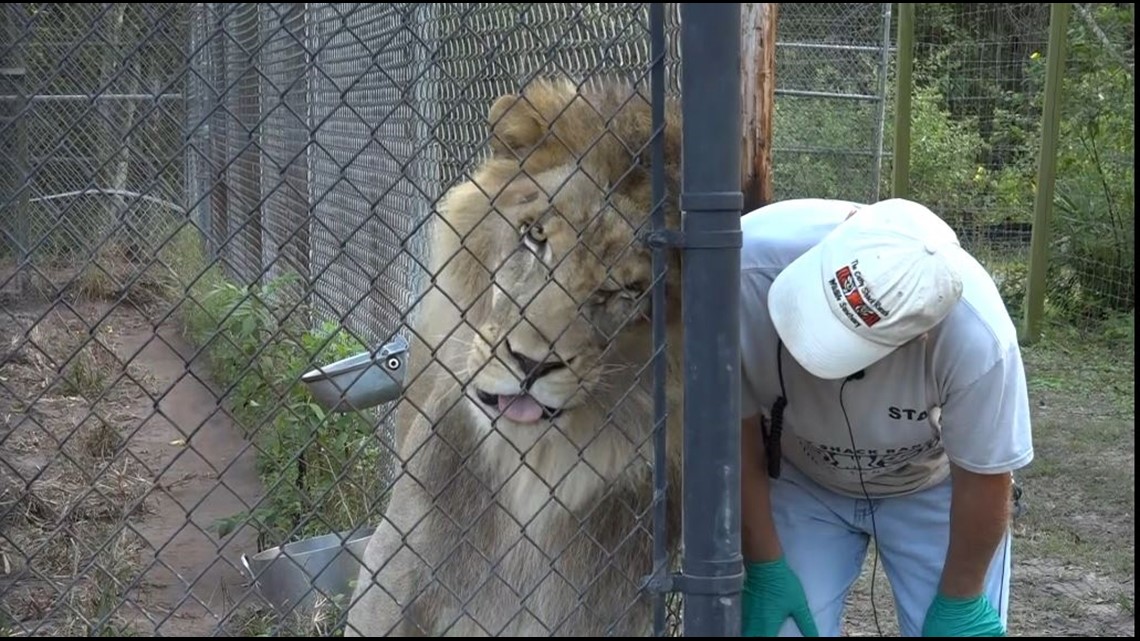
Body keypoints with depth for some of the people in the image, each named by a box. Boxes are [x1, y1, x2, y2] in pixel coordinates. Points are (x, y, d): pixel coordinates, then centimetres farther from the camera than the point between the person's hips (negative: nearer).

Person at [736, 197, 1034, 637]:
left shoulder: (978, 336, -37)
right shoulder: (749, 262, -36)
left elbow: (983, 476, -19)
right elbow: (737, 428, -21)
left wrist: (959, 601, -6)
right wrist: (764, 568, -14)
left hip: (935, 488, -1)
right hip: (800, 481, 1)